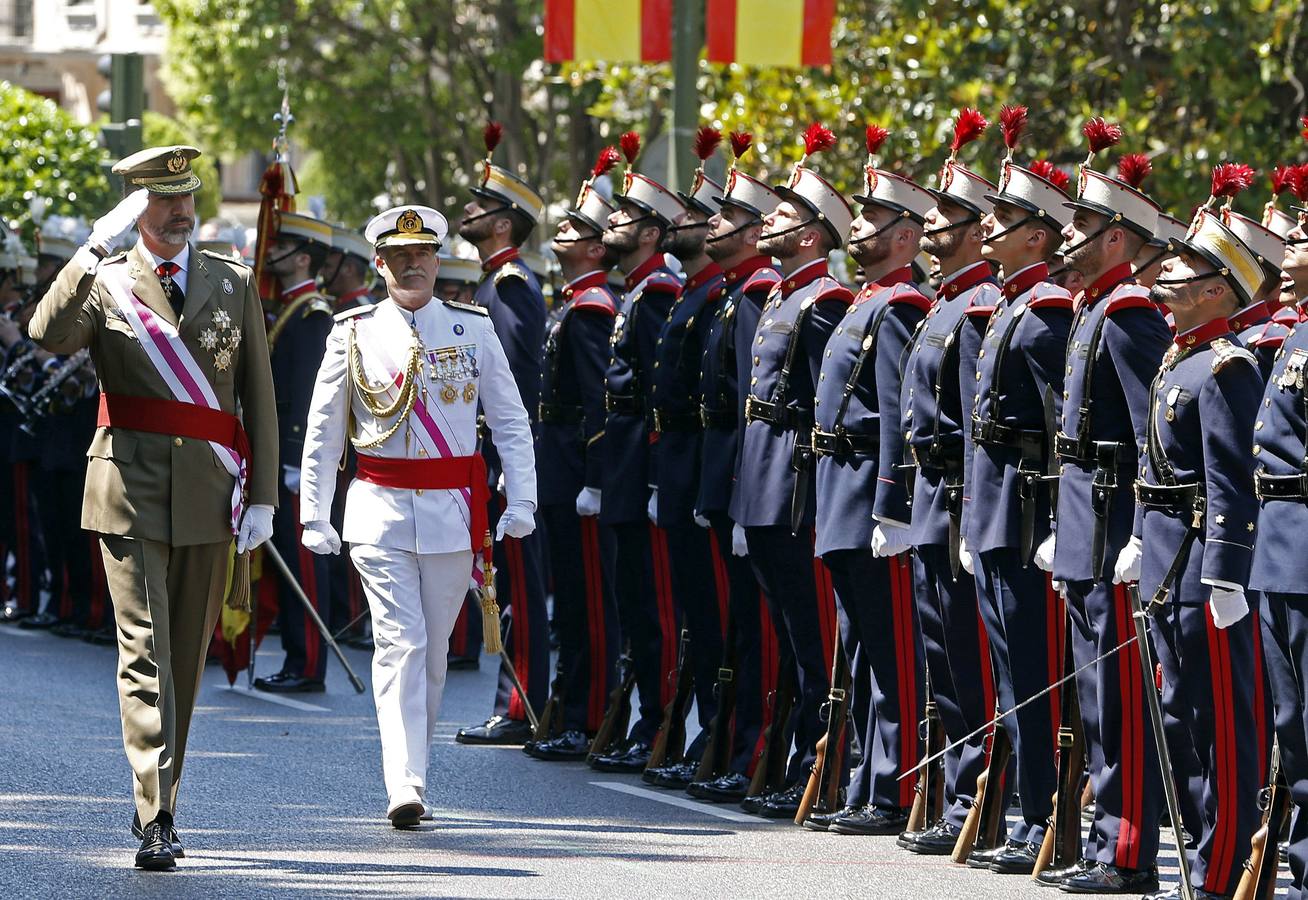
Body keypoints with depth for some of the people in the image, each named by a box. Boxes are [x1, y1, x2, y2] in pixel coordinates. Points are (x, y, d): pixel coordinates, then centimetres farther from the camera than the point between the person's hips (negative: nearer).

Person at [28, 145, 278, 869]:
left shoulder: (234, 285, 11)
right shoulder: (104, 284, 3)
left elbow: (259, 398, 10)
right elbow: (48, 334, -19)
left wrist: (262, 496, 3)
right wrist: (97, 246, -24)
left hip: (211, 497, 3)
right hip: (132, 491, -3)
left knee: (186, 654, 10)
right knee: (146, 652, -11)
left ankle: (157, 803, 24)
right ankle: (156, 821, -17)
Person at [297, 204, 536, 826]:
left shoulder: (473, 329, 5)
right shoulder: (354, 333, 4)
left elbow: (511, 423, 7)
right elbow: (322, 432, 8)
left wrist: (520, 502, -2)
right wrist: (314, 515, 2)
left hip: (453, 511, 2)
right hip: (380, 511, -2)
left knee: (432, 648, 7)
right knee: (400, 643, -12)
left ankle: (412, 769, 23)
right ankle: (404, 787, -19)